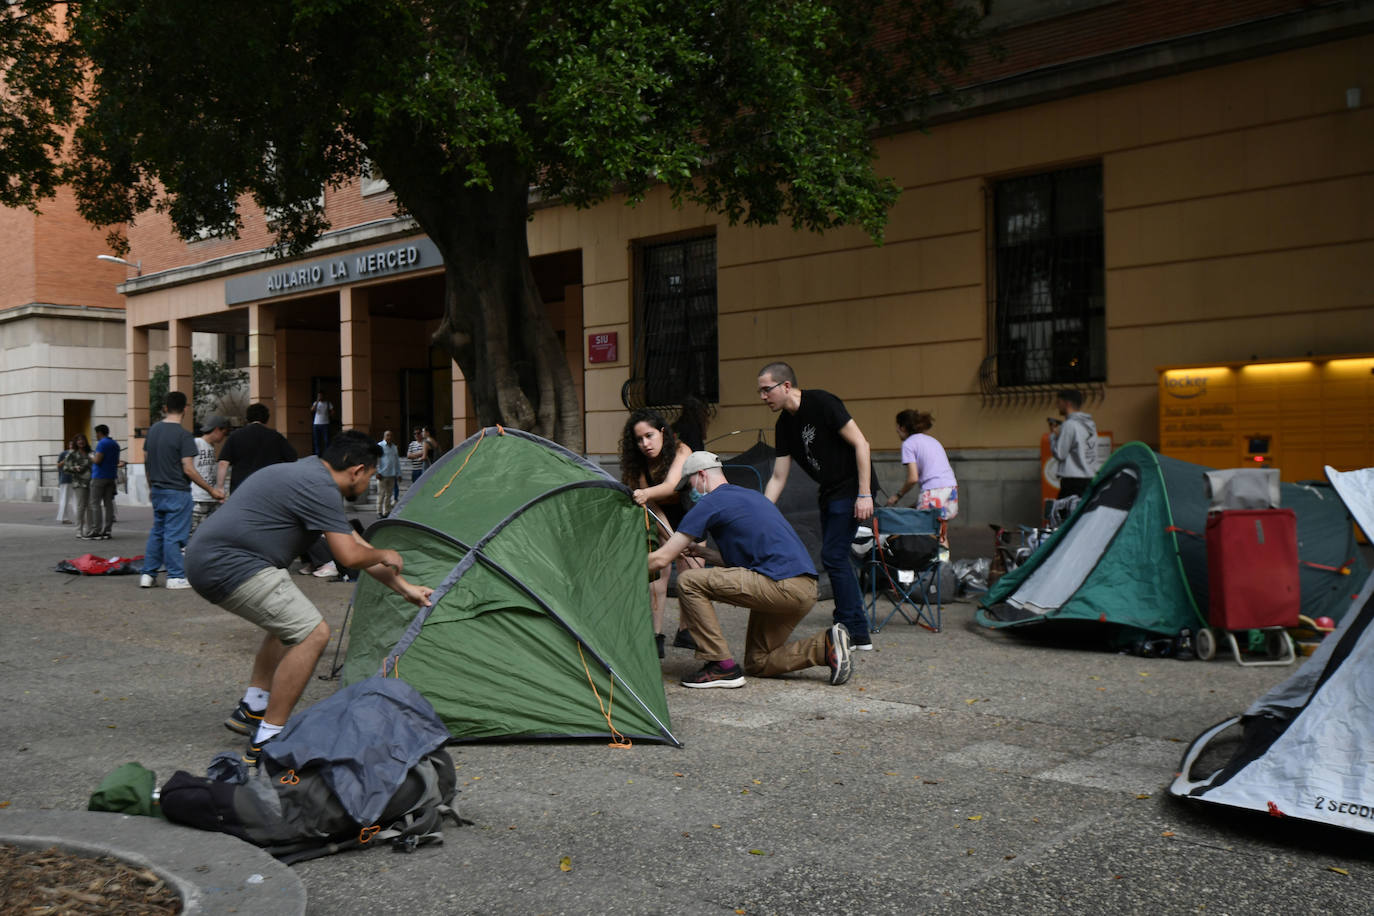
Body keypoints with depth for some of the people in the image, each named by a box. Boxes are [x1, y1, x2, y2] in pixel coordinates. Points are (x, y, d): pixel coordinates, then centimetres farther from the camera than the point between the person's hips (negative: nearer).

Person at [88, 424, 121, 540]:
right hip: (112, 477, 8)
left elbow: (97, 460, -19)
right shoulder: (115, 444, 14)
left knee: (95, 503, -4)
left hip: (99, 477, -8)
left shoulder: (102, 444, -12)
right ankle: (108, 530, 4)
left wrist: (91, 456, 0)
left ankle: (96, 530, -9)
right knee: (108, 503, 6)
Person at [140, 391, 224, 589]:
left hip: (157, 490, 7)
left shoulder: (153, 430, 6)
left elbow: (146, 460, 14)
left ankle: (148, 574, 17)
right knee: (174, 534, -2)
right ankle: (175, 577, 4)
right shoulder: (184, 435, -15)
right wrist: (211, 489, -11)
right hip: (177, 492, -7)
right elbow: (188, 469, -18)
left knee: (157, 532, 16)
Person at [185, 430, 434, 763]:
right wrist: (383, 556, 5)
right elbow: (350, 556, -18)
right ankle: (265, 741, -10)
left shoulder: (308, 473, 20)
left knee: (289, 622, 28)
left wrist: (404, 588, 26)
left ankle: (250, 711, 30)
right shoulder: (318, 487, -14)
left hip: (205, 558, 11)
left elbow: (353, 542, 25)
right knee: (312, 633, -13)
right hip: (231, 566, -11)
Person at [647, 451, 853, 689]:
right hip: (807, 591, 9)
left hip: (781, 586, -9)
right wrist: (703, 552, 30)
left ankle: (722, 667, -5)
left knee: (688, 582, -5)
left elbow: (661, 559, -2)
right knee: (758, 663, 19)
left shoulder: (711, 503, -1)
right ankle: (826, 645, 3)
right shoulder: (751, 496, 26)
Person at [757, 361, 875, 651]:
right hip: (829, 492, 9)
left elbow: (860, 444, -18)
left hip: (852, 489, -9)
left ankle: (854, 634, -2)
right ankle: (860, 634, 18)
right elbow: (778, 478, 9)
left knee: (833, 556, -11)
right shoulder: (784, 425, 6)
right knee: (835, 558, 10)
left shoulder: (821, 403, -17)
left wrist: (865, 495, -22)